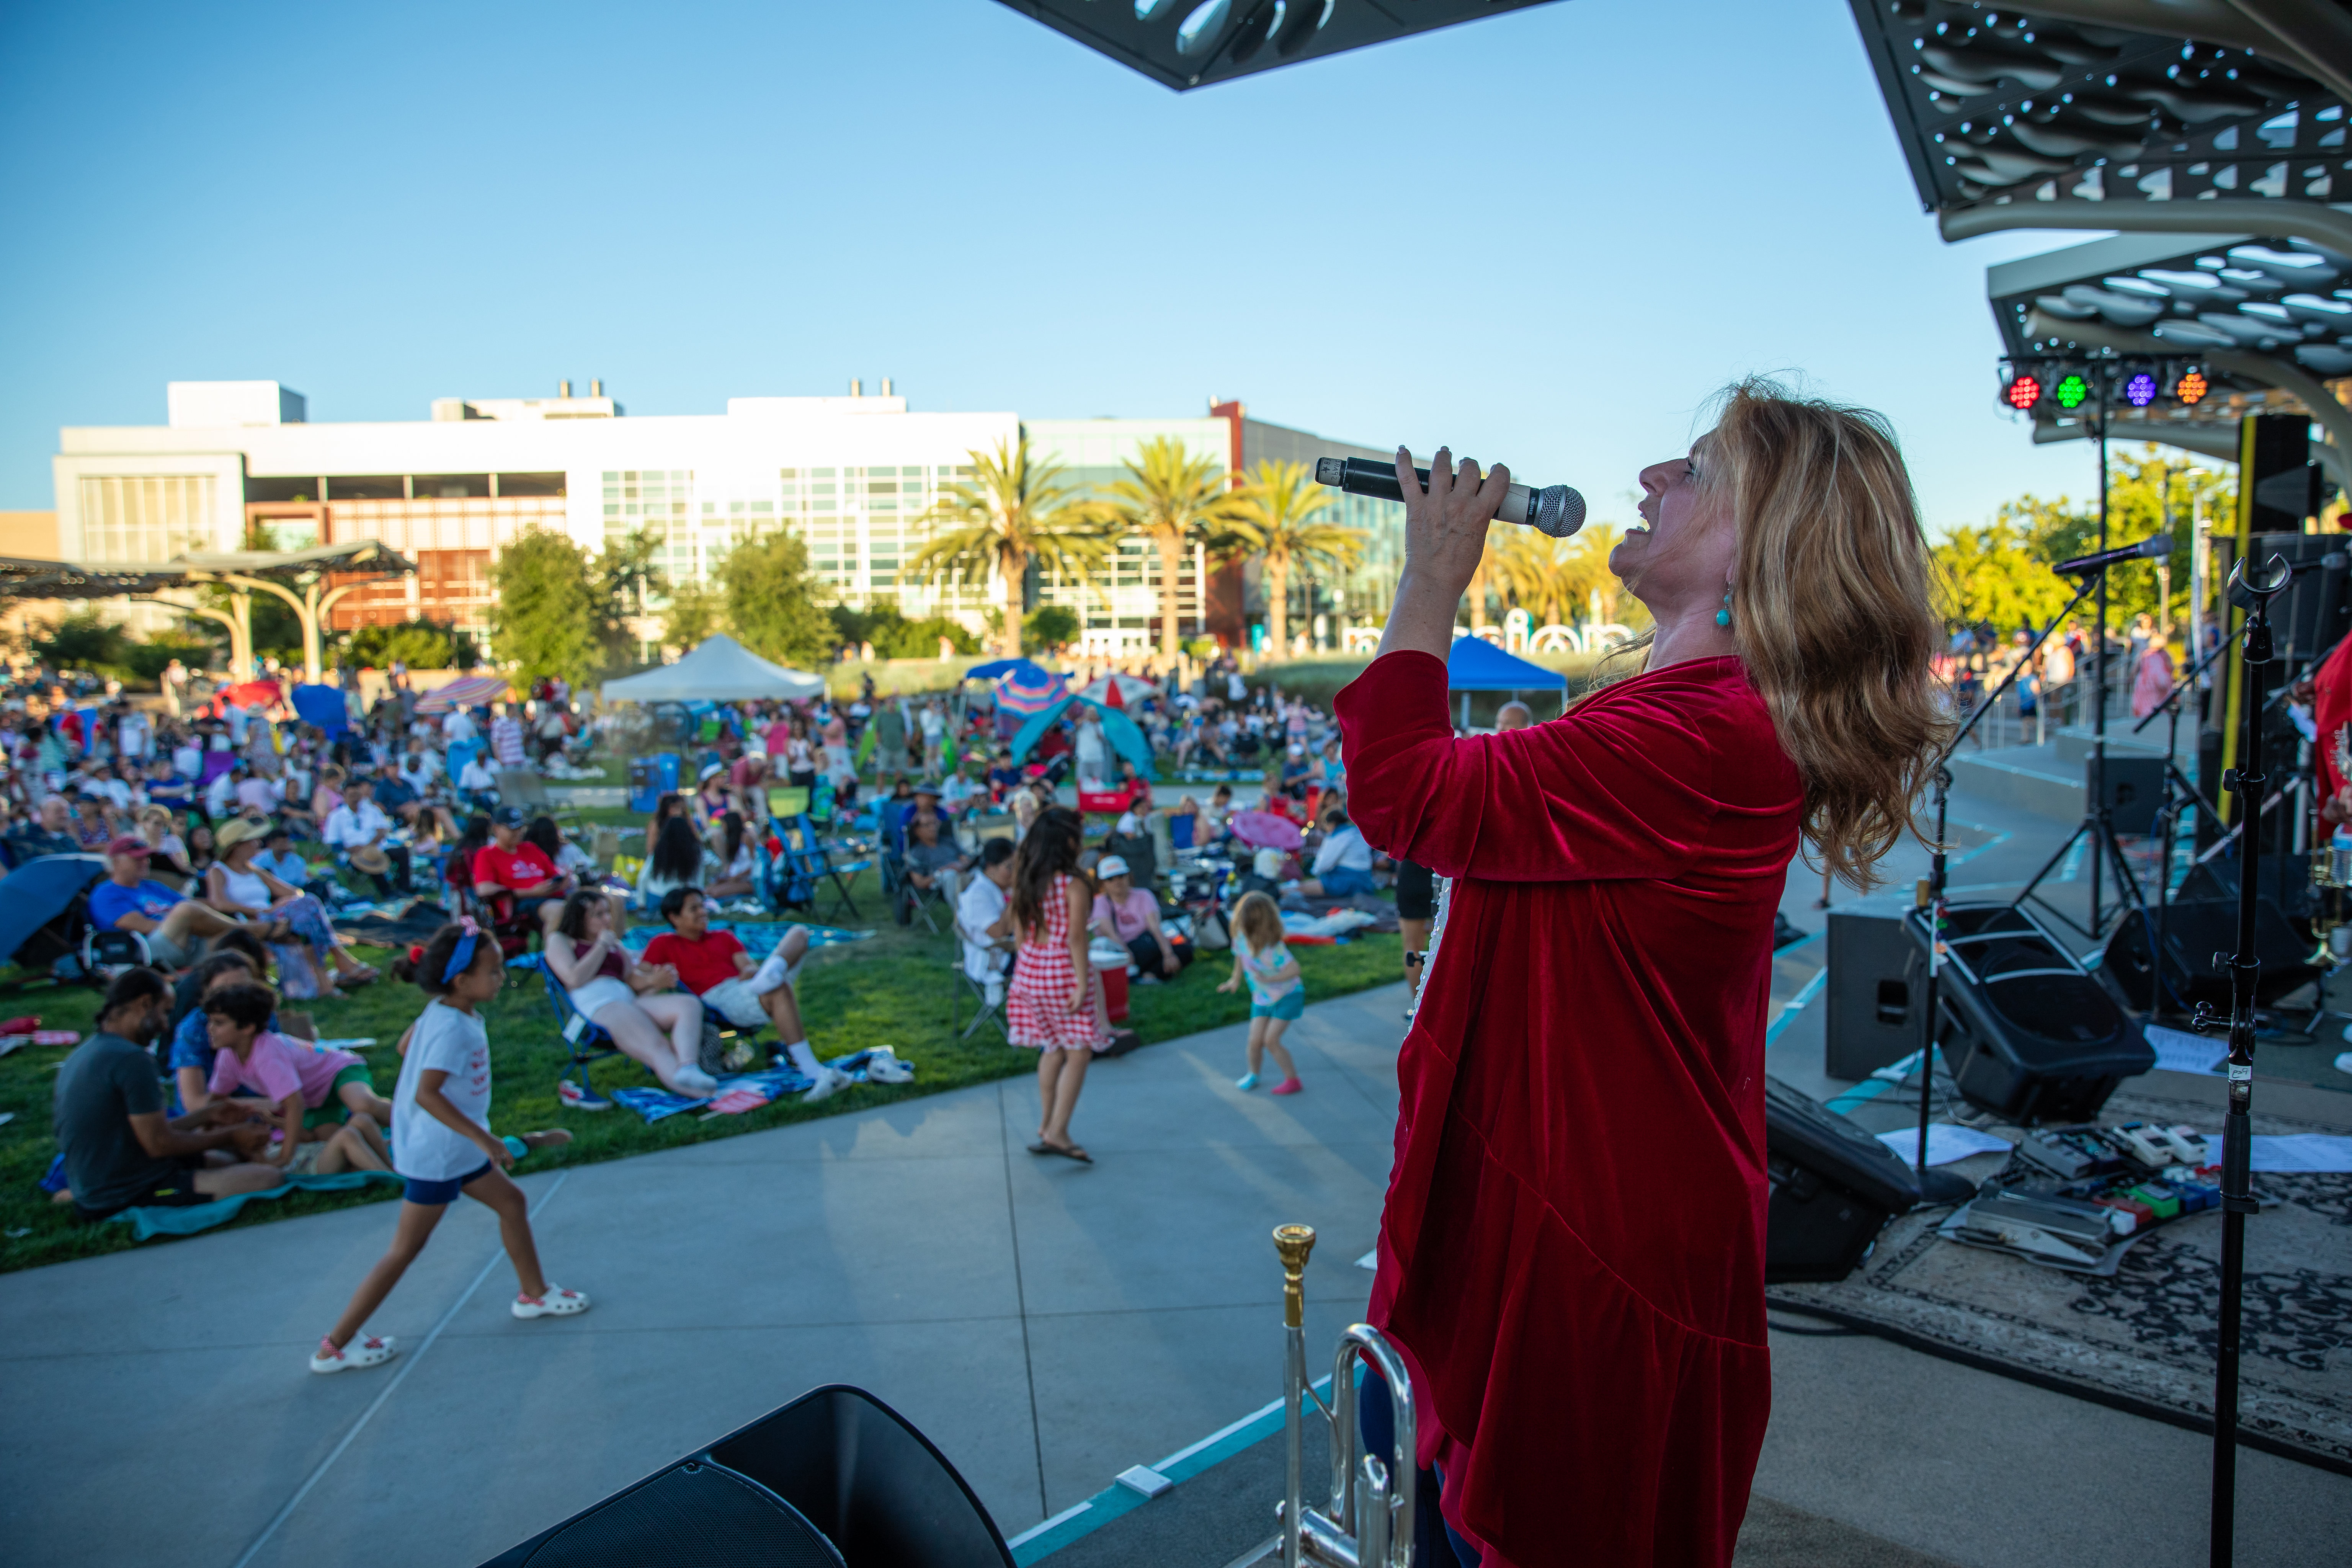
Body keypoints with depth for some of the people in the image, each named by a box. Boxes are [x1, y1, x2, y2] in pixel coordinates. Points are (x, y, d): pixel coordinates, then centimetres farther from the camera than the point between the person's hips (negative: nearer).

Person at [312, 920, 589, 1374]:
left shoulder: (443, 1010, 1)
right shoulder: (452, 1028, -27)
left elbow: (408, 1046, 17)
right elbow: (426, 1094, -33)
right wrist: (484, 1138, -32)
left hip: (456, 1149, 10)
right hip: (437, 1154, -10)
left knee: (512, 1202, 17)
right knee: (405, 1249, 1)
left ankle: (533, 1293, 33)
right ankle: (335, 1347, 11)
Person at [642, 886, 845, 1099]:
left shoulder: (724, 938, 32)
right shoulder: (663, 944, 19)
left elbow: (750, 966, 18)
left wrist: (750, 971, -6)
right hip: (721, 999, -6)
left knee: (799, 932, -5)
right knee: (778, 990, -37)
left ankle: (773, 970, -42)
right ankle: (816, 1074, -49)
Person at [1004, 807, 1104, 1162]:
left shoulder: (1024, 879, 4)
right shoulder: (1074, 885, -16)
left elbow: (1020, 931, 9)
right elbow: (1076, 938, -18)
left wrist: (1022, 973, 17)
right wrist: (1082, 984, -14)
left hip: (1030, 970, 7)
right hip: (1063, 972, -7)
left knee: (1053, 1048, 19)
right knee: (1079, 1053, 2)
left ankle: (1046, 1125, 25)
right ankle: (1058, 1133, -2)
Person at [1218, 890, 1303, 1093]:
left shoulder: (1272, 948, -32)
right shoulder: (1241, 936, -12)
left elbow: (1294, 969, -33)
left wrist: (1268, 979, -35)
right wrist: (1236, 979, 15)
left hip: (1287, 996, -6)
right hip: (1262, 998, 6)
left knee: (1270, 1039, -12)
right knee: (1255, 1041, -1)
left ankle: (1293, 1080, 6)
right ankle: (1253, 1075, 29)